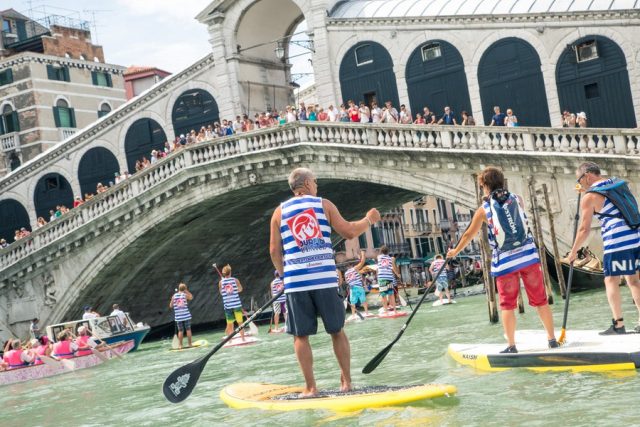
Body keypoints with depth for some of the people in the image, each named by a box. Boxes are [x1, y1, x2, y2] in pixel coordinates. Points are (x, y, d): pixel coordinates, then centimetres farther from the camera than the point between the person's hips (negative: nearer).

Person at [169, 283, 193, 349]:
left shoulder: (174, 296, 2)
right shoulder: (185, 295, -2)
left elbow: (171, 306, 8)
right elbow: (191, 297, 20)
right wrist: (187, 291, 17)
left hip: (178, 316, 2)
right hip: (186, 315, -2)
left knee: (180, 331, 8)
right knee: (188, 329, 6)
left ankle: (180, 345, 7)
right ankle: (190, 344, 8)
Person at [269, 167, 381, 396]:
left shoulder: (280, 211, 9)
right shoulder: (324, 204, 6)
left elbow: (274, 250, 8)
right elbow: (349, 232, 4)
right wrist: (368, 220, 21)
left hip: (295, 281, 0)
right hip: (325, 278, 0)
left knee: (300, 336, 6)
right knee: (337, 331, 12)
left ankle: (310, 387, 4)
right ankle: (346, 381, 15)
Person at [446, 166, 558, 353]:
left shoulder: (484, 209, -1)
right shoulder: (517, 199, 6)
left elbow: (469, 235, 9)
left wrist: (455, 251, 25)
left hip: (504, 261, -2)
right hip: (528, 255, 2)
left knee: (508, 304, 6)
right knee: (540, 299, 9)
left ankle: (511, 345, 5)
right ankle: (552, 339, 13)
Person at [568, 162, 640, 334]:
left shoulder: (589, 197, -2)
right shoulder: (619, 183, 16)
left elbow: (584, 229, -2)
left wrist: (574, 252, 9)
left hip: (618, 241, -7)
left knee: (611, 280, 1)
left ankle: (618, 324, -4)